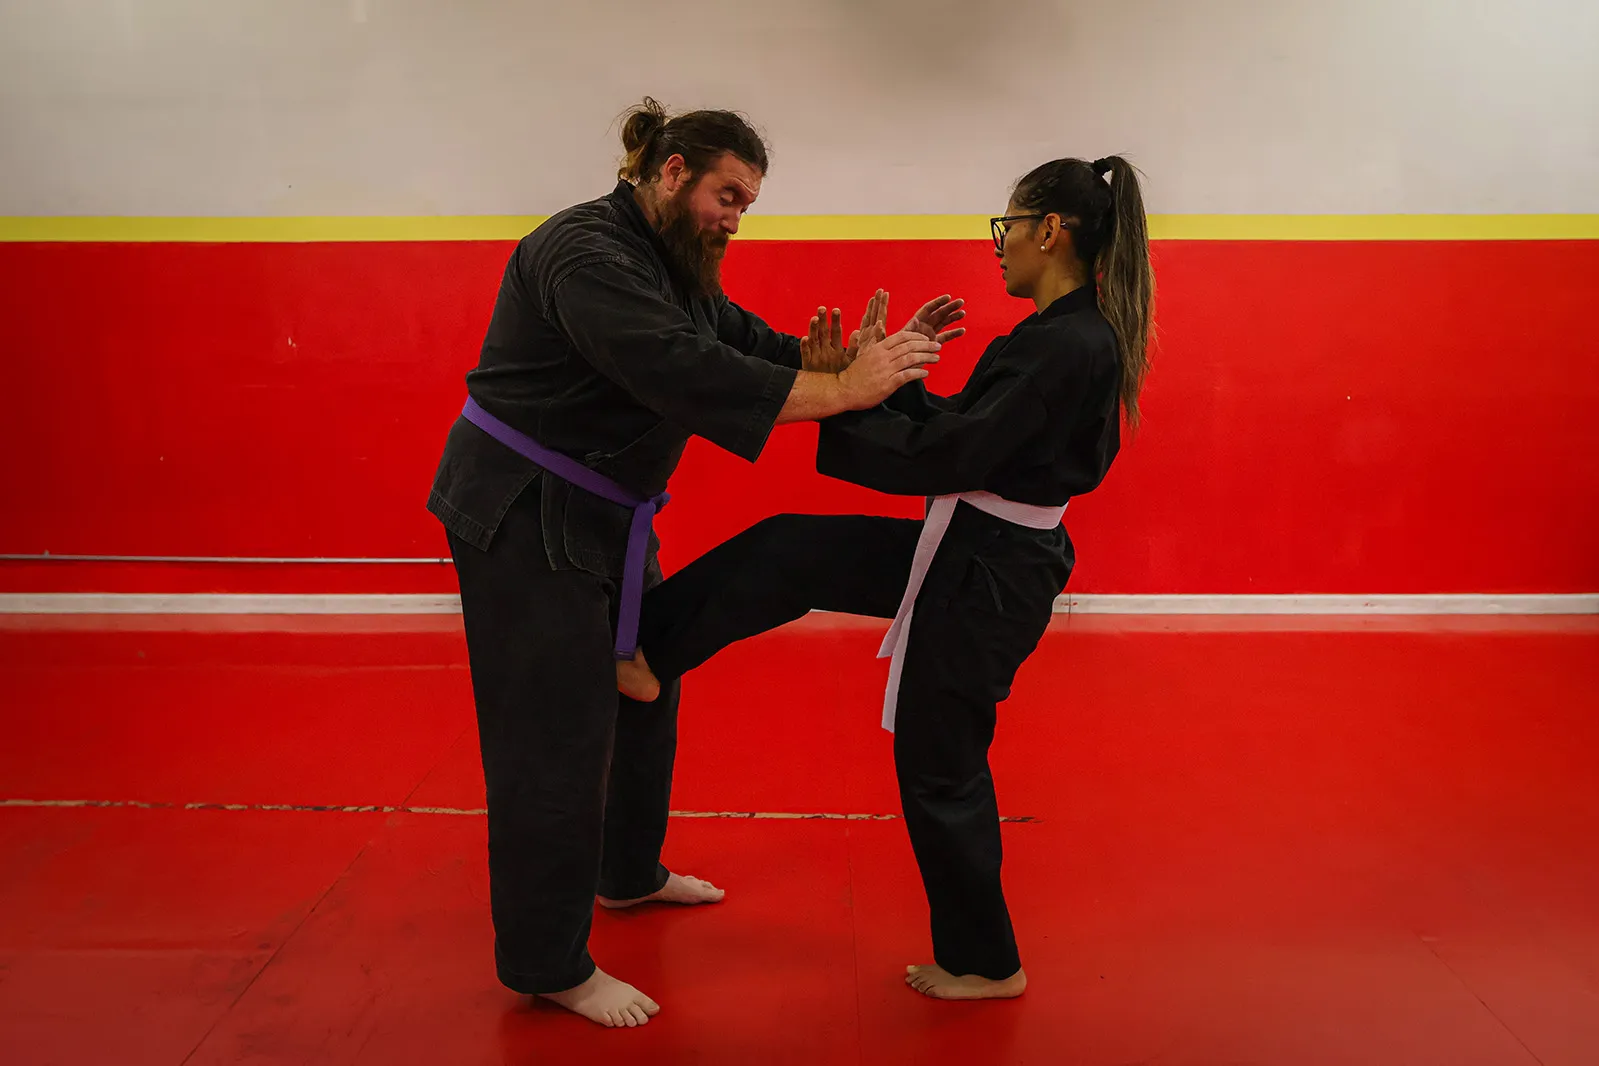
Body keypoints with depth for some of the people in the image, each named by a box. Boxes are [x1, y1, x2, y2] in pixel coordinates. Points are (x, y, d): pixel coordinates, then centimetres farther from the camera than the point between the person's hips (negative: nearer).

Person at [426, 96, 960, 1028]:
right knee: (558, 734, -4)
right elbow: (687, 375, -34)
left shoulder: (673, 264, 12)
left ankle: (629, 873, 42)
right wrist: (845, 390, -32)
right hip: (523, 517, -10)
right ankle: (549, 966, 12)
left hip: (601, 516, 10)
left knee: (642, 695, 20)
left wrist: (873, 353, -6)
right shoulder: (585, 252, -21)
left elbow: (754, 344, 8)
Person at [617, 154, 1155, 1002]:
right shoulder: (1075, 335, 8)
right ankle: (638, 653, 22)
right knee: (785, 551, 10)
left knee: (940, 763, 6)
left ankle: (985, 963, 27)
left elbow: (946, 456, -25)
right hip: (969, 549, 10)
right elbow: (964, 426, 12)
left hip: (985, 578, -10)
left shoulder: (1066, 347, -24)